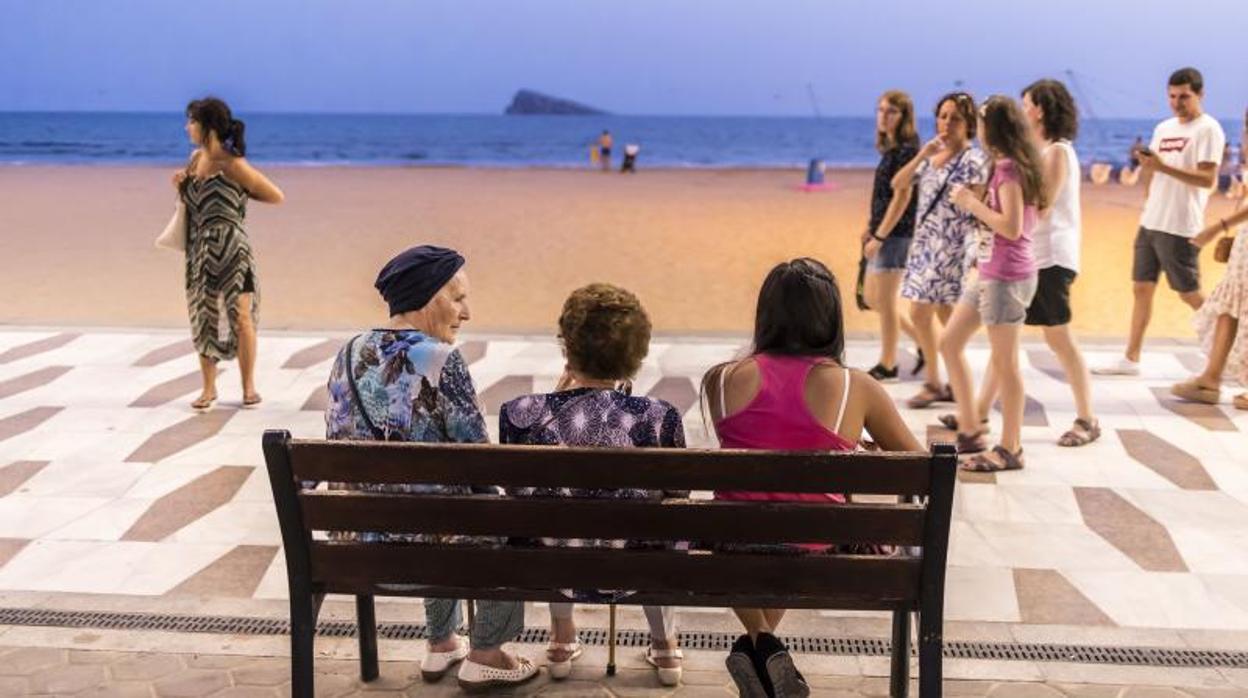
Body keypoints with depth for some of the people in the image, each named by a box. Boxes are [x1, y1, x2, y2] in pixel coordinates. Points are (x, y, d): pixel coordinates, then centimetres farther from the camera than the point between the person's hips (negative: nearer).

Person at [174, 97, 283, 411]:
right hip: (200, 251, 7)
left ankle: (248, 386, 12)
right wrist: (180, 185, 1)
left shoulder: (233, 165, -15)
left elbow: (276, 196, -12)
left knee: (240, 317, 0)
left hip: (232, 249, -7)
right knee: (202, 317, 8)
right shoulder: (196, 158, 7)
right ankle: (208, 387, 17)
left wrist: (241, 194, -7)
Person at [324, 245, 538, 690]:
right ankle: (485, 657, 26)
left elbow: (340, 443, 9)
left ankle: (440, 646, 42)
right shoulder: (441, 360, -18)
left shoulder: (350, 355, 2)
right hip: (424, 537, -7)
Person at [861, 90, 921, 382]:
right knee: (872, 298, 15)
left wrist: (879, 236, -18)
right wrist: (872, 229, 10)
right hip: (884, 233, 10)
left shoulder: (906, 150, -14)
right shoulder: (890, 148, 13)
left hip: (896, 234, -10)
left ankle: (887, 365, 13)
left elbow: (902, 196, -18)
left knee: (885, 302, 0)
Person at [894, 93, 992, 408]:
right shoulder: (931, 156, 13)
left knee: (950, 318, -5)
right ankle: (934, 383, 20)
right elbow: (898, 185, 4)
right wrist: (922, 155, -8)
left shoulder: (974, 160, -8)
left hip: (953, 248, -8)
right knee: (919, 314, 10)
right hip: (925, 245, 8)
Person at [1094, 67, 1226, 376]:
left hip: (1180, 227, -7)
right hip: (1150, 221, 7)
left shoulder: (1208, 129, -7)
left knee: (1189, 294, -1)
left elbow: (1208, 179, -18)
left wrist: (1163, 166, -24)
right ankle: (1130, 359, 11)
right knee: (1142, 288, 7)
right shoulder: (1163, 128, 14)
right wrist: (1146, 163, 1)